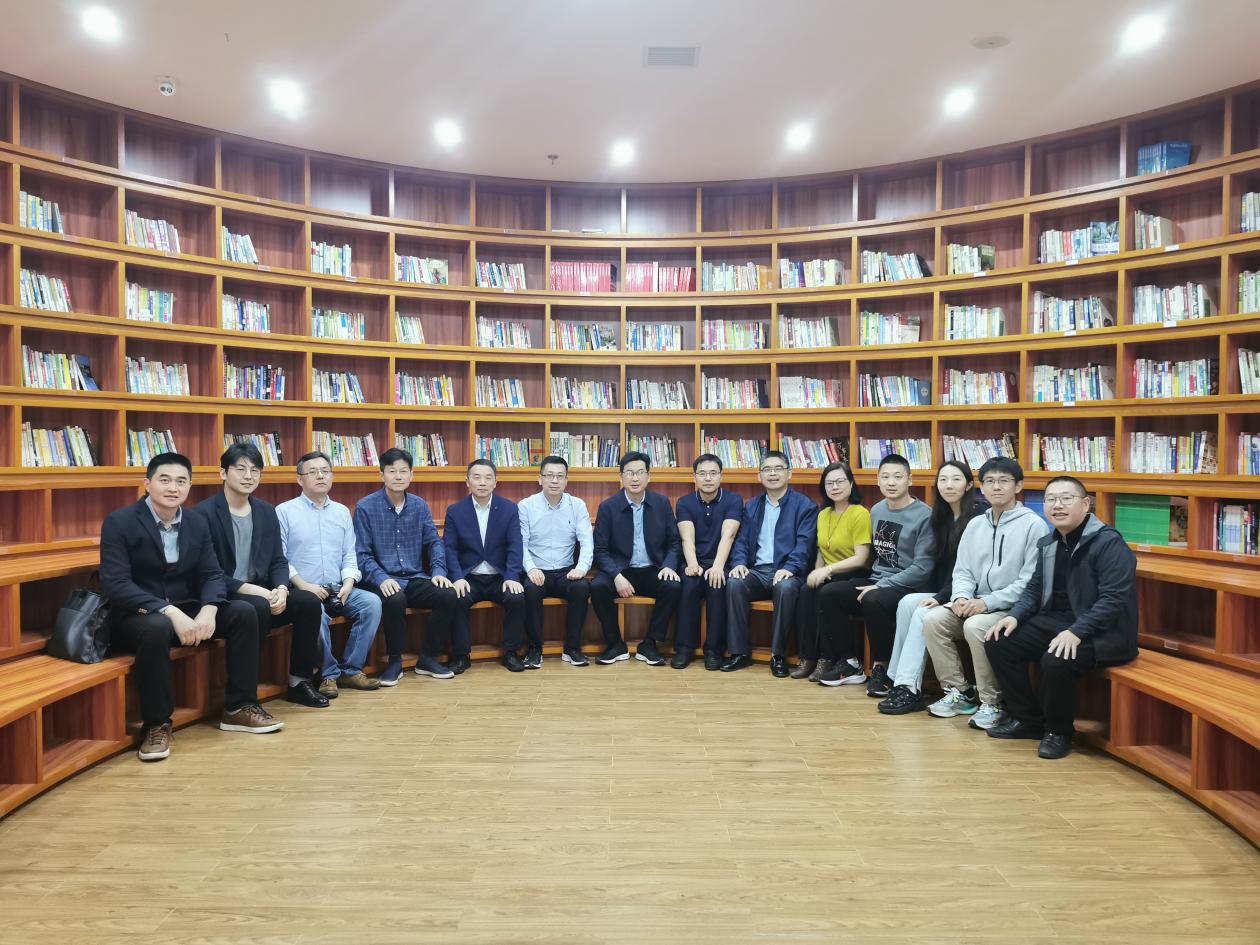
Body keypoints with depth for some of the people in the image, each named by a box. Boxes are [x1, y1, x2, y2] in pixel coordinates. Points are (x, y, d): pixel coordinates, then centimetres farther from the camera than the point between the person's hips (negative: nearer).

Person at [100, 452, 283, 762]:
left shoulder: (197, 523, 5)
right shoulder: (119, 522, -11)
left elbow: (212, 574, 1)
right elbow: (115, 585, -21)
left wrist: (208, 610, -21)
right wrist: (169, 612, -31)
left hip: (185, 610, 6)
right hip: (134, 616, -5)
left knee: (243, 612, -15)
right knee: (157, 628, -38)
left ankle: (239, 707, -4)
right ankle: (156, 724, -20)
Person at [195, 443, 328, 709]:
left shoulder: (267, 512, 12)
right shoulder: (205, 513, -8)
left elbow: (278, 561, 9)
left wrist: (281, 589, -12)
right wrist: (252, 590, -22)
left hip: (261, 593, 6)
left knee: (309, 601, -17)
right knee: (258, 608, -35)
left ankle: (299, 682, -2)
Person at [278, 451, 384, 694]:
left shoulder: (342, 512, 17)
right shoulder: (284, 511, 3)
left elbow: (349, 554, 13)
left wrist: (348, 583, -5)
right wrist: (303, 585, -16)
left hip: (338, 589, 4)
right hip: (303, 591, -4)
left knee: (372, 602, -21)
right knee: (317, 613, -35)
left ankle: (351, 670, -10)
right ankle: (328, 674, -13)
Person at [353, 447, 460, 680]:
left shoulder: (419, 506, 9)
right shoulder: (365, 507, -3)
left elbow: (434, 542, 11)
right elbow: (361, 553, -6)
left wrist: (438, 571, -7)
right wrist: (381, 578, -22)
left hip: (415, 579, 4)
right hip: (383, 581, -4)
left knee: (449, 595, -23)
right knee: (395, 600, -36)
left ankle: (427, 658, -5)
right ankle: (395, 660, -12)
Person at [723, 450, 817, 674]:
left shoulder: (805, 506, 5)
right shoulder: (751, 506, 19)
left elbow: (804, 544, -7)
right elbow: (742, 540, 14)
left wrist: (789, 568, -24)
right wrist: (739, 563, -7)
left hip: (786, 573, -3)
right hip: (757, 571, 4)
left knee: (786, 587, -37)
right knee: (734, 583, -28)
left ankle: (778, 655, -20)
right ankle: (740, 653, -18)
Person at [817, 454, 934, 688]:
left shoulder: (924, 515, -10)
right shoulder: (877, 510, 12)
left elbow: (922, 567, -15)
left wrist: (881, 586, -17)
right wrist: (874, 582, 3)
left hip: (908, 587, -7)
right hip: (876, 581, 7)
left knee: (874, 601, -36)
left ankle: (881, 668, -13)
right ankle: (850, 664, 0)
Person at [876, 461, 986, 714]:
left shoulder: (977, 516, -12)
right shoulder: (942, 517, 12)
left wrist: (942, 597, -20)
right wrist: (938, 595, -1)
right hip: (944, 593, 7)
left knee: (923, 614, -26)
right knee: (907, 602, -16)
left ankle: (909, 688, -22)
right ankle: (900, 681, -15)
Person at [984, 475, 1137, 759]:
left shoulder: (1109, 542, -14)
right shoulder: (1048, 543, 11)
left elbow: (1114, 598, -22)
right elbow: (1034, 589, 15)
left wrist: (1076, 632, -32)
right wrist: (1015, 616, -4)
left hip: (1100, 631, -8)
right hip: (1056, 620, 8)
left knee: (1055, 660, -33)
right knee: (998, 643, -7)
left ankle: (1058, 731, -4)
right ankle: (1028, 719, 9)